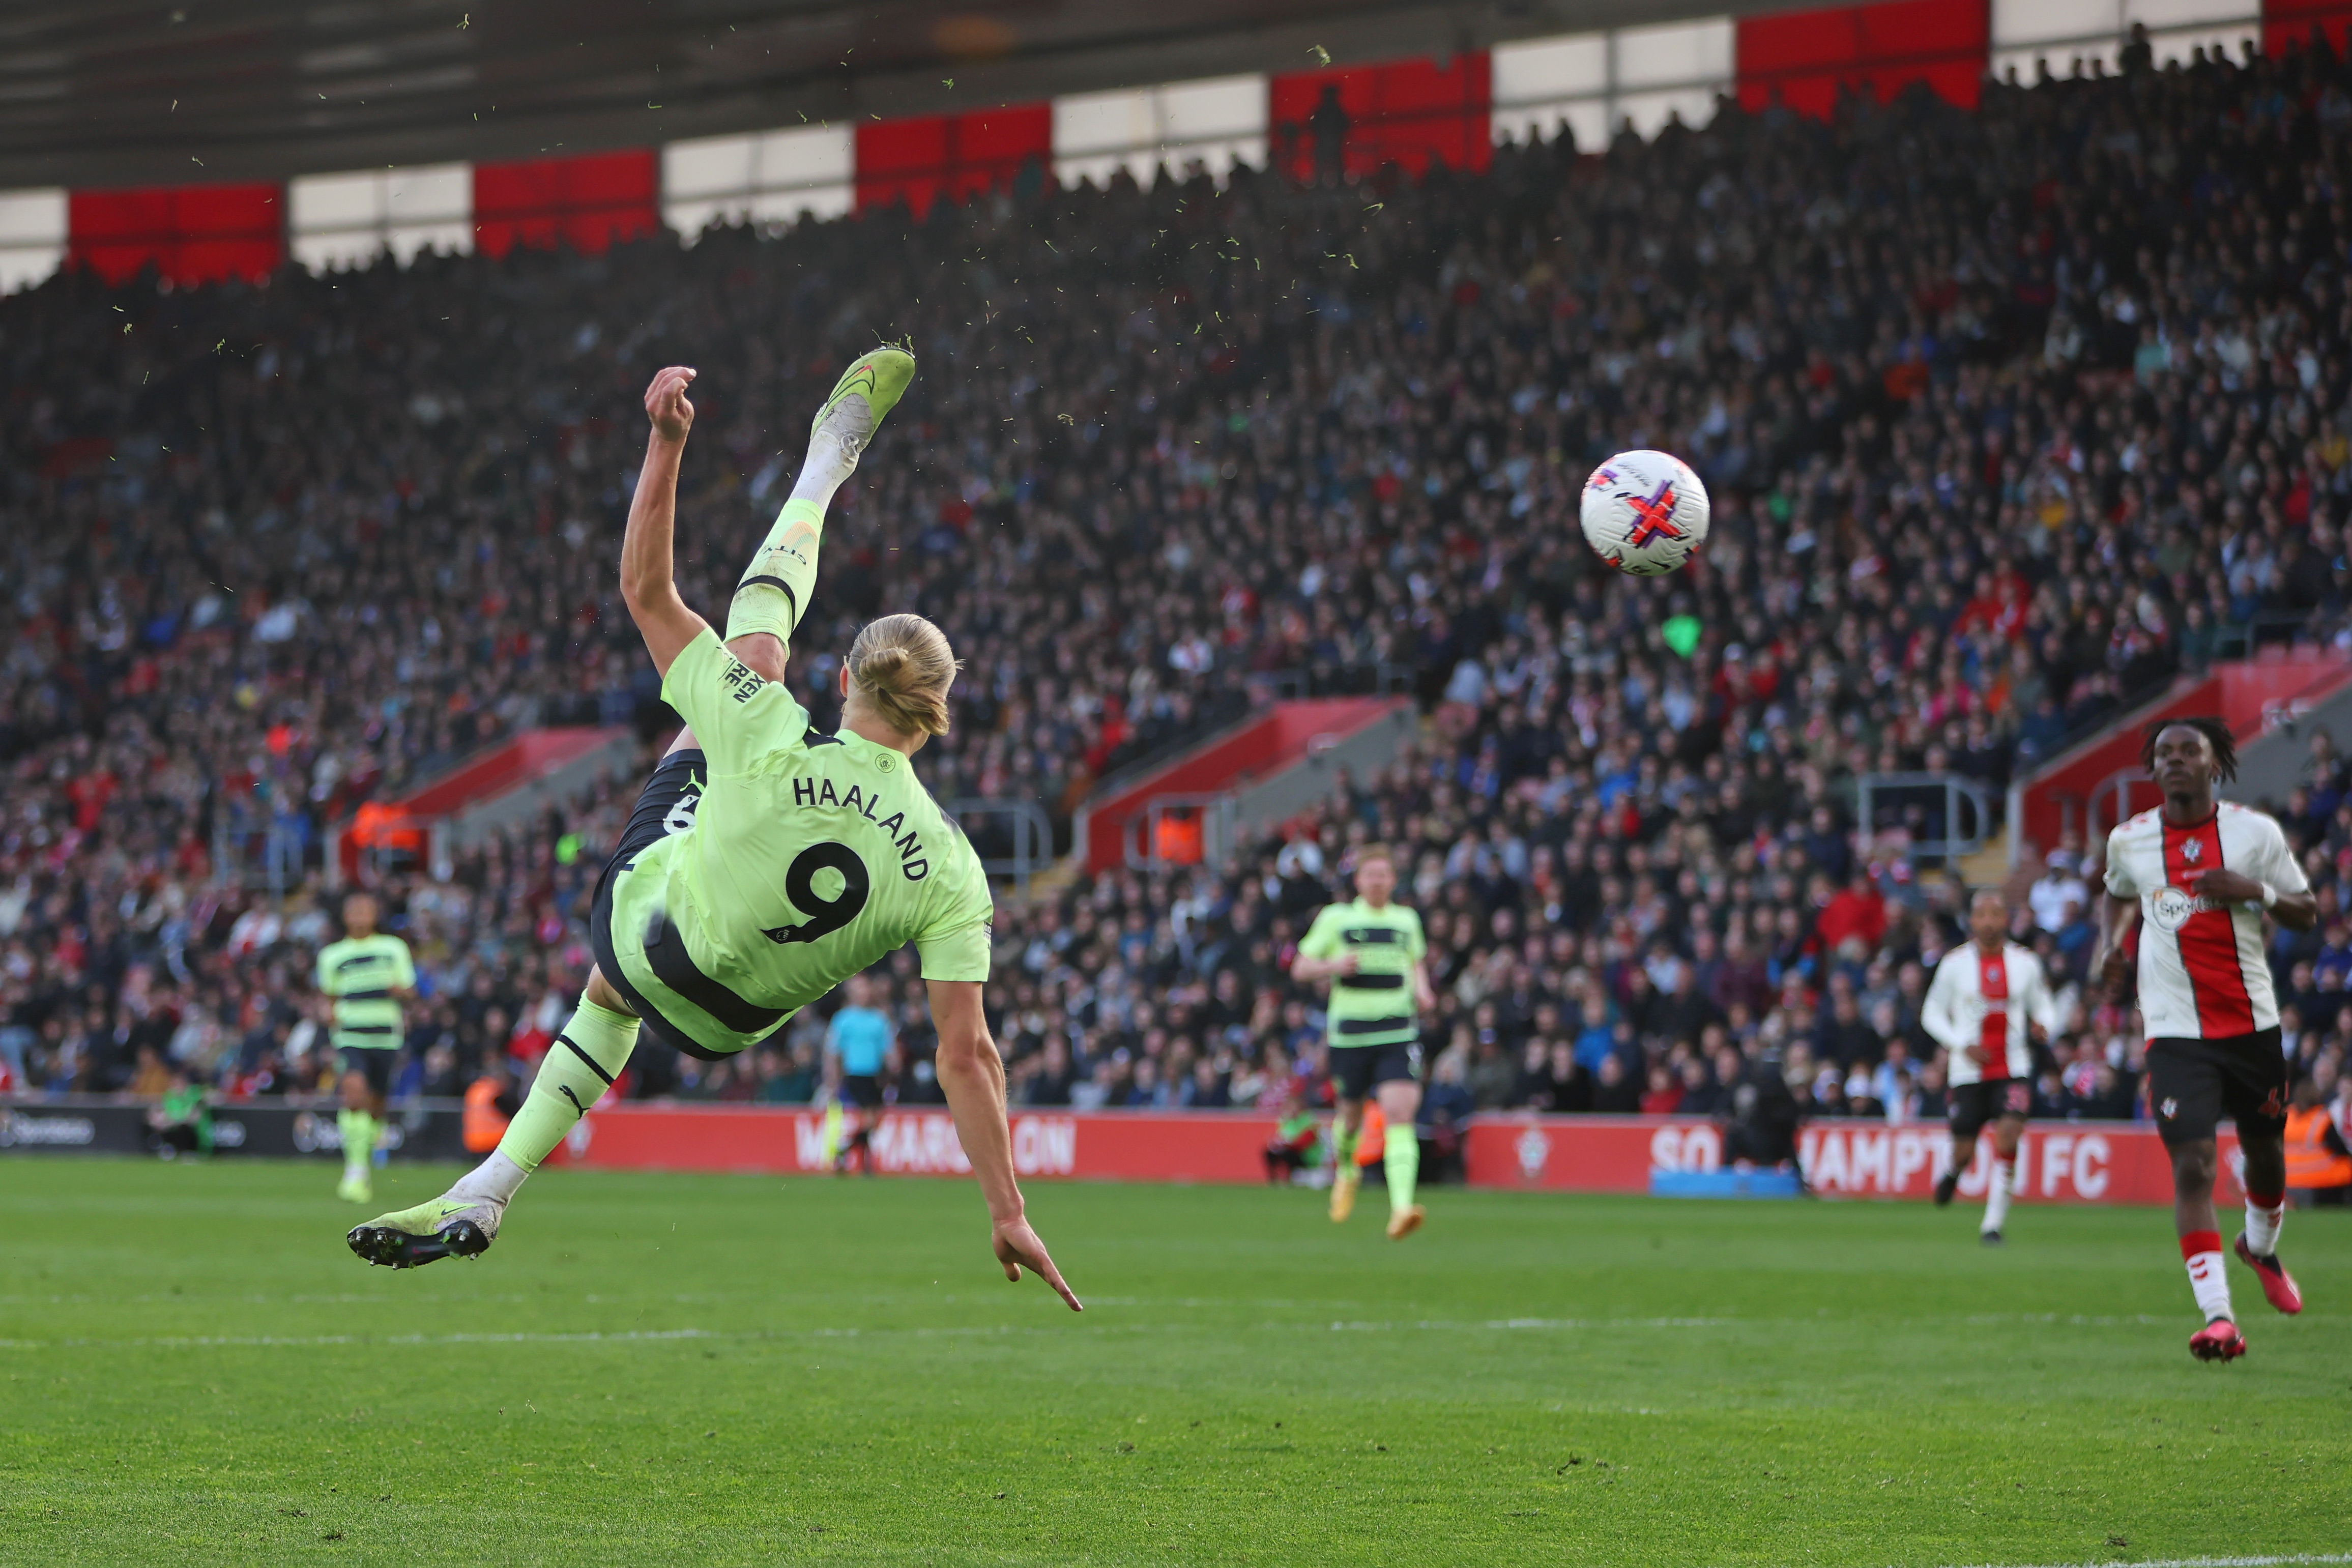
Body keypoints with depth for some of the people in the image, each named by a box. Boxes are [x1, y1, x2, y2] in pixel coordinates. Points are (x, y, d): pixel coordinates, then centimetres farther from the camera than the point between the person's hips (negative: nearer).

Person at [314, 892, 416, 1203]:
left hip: (385, 1037, 2)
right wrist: (330, 1013, -3)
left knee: (376, 1107, 7)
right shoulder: (332, 955, 8)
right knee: (355, 1091, -26)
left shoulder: (394, 948, 9)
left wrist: (401, 990, -12)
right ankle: (355, 1172, -23)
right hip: (350, 1035, -2)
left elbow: (411, 993, 12)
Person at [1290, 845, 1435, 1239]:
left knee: (1399, 1114, -17)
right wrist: (1335, 966, -15)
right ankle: (1346, 1170, 48)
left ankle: (1401, 1209, -28)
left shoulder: (1406, 920, 12)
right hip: (1350, 1030, 0)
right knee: (1351, 1112, 11)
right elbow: (1300, 968, 5)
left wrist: (1422, 991, 7)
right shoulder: (1336, 918, 3)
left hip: (1398, 1030, 0)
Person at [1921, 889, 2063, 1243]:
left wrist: (2046, 1024, -12)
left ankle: (1993, 1223, -14)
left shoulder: (2025, 963, 4)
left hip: (2013, 1070, 0)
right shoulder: (1955, 963, 0)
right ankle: (1952, 1172, 41)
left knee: (2009, 1132, -22)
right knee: (1965, 1152, 0)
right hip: (1968, 1071, 0)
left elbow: (2045, 1008, 13)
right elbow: (1932, 1014, 5)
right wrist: (1962, 1044, -11)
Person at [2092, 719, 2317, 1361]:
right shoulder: (2128, 840, 3)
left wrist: (2257, 891, -16)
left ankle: (2261, 1248, 49)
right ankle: (2218, 1316, -18)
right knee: (2193, 1163, -14)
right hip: (2176, 1030, -1)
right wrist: (2110, 943, 6)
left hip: (2252, 1020, 1)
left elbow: (2307, 913, 3)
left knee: (2265, 1150, 15)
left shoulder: (2255, 832, -2)